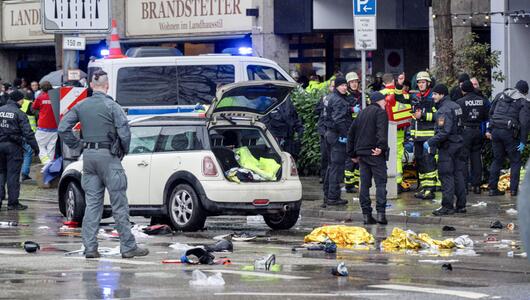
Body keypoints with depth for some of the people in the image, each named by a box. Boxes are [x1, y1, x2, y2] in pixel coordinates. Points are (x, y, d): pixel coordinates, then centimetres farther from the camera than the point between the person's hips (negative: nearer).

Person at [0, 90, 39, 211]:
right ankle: (13, 202, 0)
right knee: (13, 174, -1)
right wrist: (35, 147, -6)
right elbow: (28, 133, -11)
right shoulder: (19, 114, -9)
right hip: (13, 146, -5)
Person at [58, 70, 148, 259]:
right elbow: (124, 132, -15)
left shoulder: (81, 106, 6)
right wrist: (124, 151, 2)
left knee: (92, 203, 9)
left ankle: (90, 247, 5)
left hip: (88, 157, 5)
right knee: (119, 204, -1)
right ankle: (128, 247, 0)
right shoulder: (111, 106, -10)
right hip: (108, 157, -5)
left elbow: (63, 128, 5)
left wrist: (77, 146, 10)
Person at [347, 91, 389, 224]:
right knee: (380, 182, -5)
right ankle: (380, 212, -14)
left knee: (364, 184, 7)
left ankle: (366, 214, 4)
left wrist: (352, 153, 25)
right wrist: (381, 147, -26)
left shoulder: (362, 113, 20)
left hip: (361, 153, 7)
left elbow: (351, 133, 22)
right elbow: (382, 131, -20)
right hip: (375, 154, -6)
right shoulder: (380, 112, -2)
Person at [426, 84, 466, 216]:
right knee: (458, 174, 11)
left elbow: (444, 132, -24)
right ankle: (461, 205, 15)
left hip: (447, 146, -9)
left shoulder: (443, 110, -17)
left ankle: (448, 206, -4)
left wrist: (430, 142, -16)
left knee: (446, 176, -5)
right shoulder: (456, 106, 13)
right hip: (458, 143, 9)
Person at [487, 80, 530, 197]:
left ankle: (492, 188, 13)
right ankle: (513, 189, 1)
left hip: (495, 130, 5)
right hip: (510, 133, -5)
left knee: (497, 160, 15)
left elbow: (491, 113, 15)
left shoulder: (501, 95, 13)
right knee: (515, 161, 7)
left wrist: (489, 129, 19)